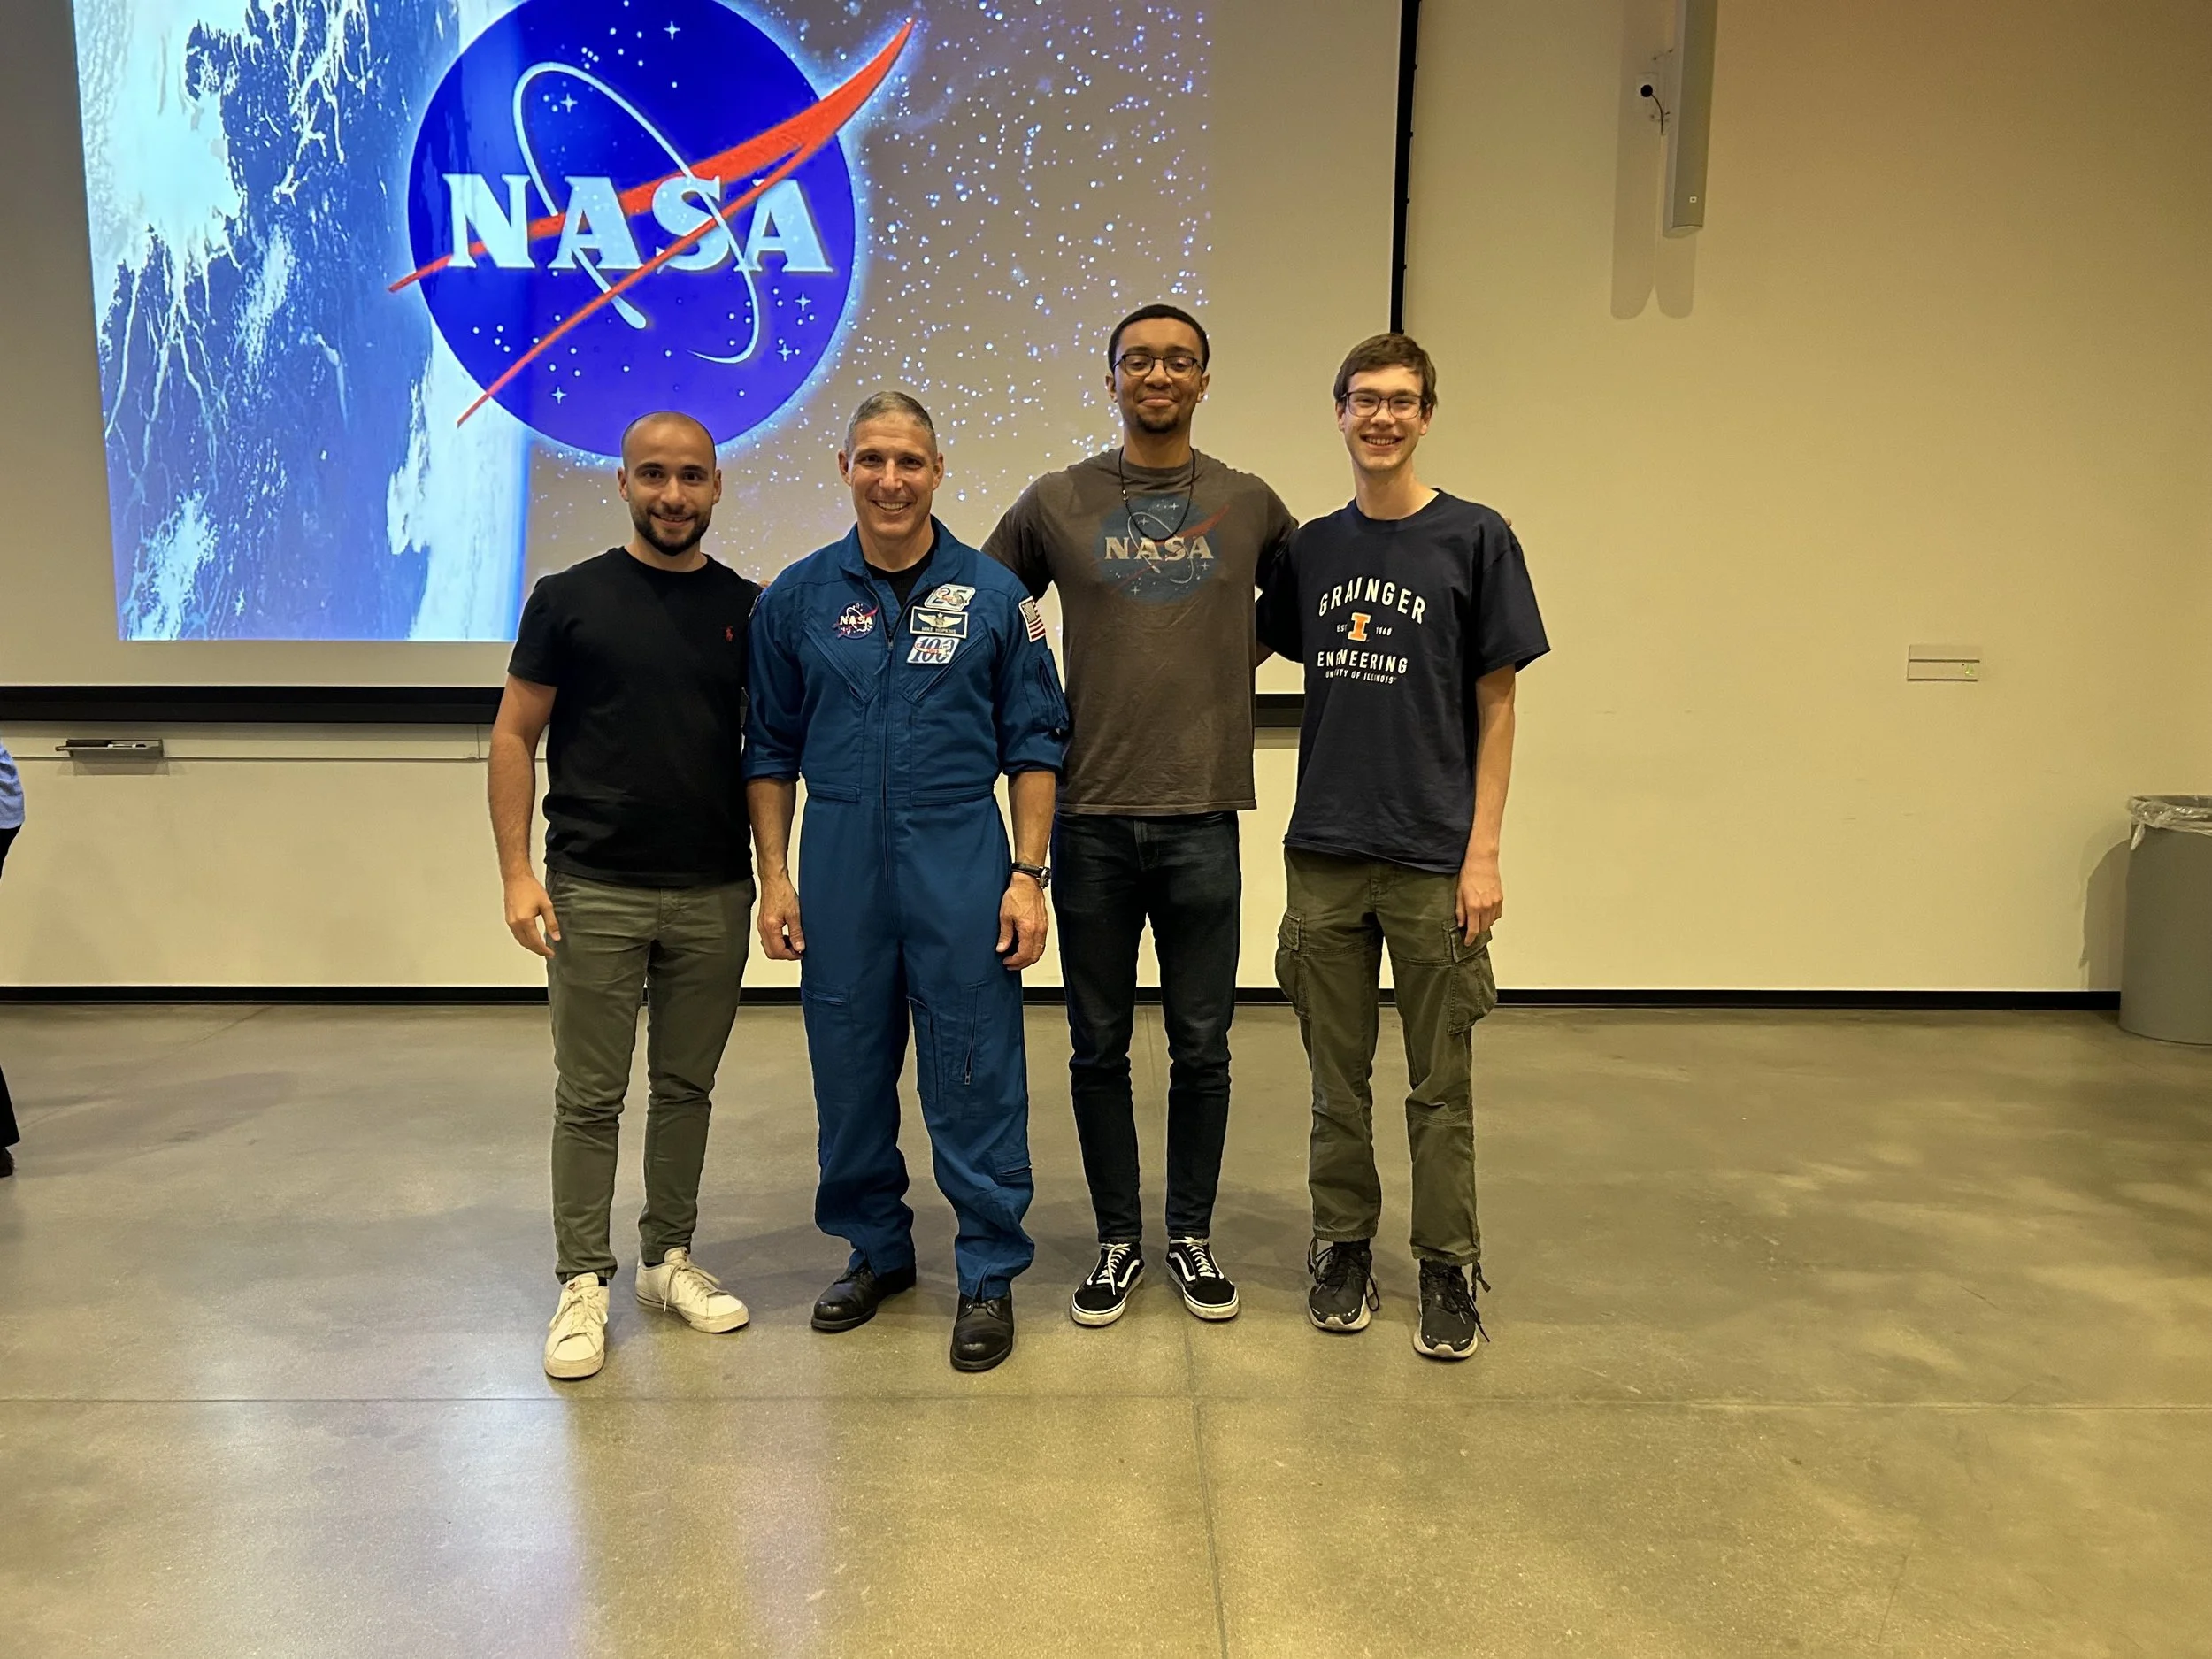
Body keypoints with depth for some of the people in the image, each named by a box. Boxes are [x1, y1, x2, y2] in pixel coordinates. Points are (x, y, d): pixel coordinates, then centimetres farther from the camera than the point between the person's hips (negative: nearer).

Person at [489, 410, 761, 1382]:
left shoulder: (746, 608, 6)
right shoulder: (570, 600, -1)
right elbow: (514, 736, 1)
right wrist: (517, 870, -7)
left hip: (713, 892, 3)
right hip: (595, 892, -2)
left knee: (686, 1087, 12)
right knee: (590, 1095, 4)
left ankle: (670, 1260, 26)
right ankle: (583, 1286, 14)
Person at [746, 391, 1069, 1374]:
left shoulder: (994, 595, 1)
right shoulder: (798, 597, 5)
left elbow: (1034, 744, 2)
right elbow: (771, 750, 9)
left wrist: (1029, 875, -5)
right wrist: (774, 877, 3)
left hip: (962, 865, -2)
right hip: (839, 867, 2)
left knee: (975, 1079, 2)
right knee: (849, 1071, 12)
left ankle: (989, 1275, 17)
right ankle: (875, 1250, 32)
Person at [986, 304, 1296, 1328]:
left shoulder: (1251, 506, 6)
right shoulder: (1055, 504, 3)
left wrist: (1240, 656, 6)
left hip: (1202, 818, 0)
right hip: (1090, 817, 0)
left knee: (1201, 1046, 8)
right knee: (1098, 1049, 9)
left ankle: (1191, 1233, 27)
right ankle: (1118, 1239, 26)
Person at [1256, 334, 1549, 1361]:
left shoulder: (1474, 540, -1)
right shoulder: (1310, 549, 9)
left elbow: (1496, 707, -2)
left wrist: (1483, 853, -7)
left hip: (1432, 861, -3)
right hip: (1324, 854, 3)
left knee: (1440, 1084, 6)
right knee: (1336, 1077, 12)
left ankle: (1448, 1269, 21)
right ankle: (1343, 1247, 28)